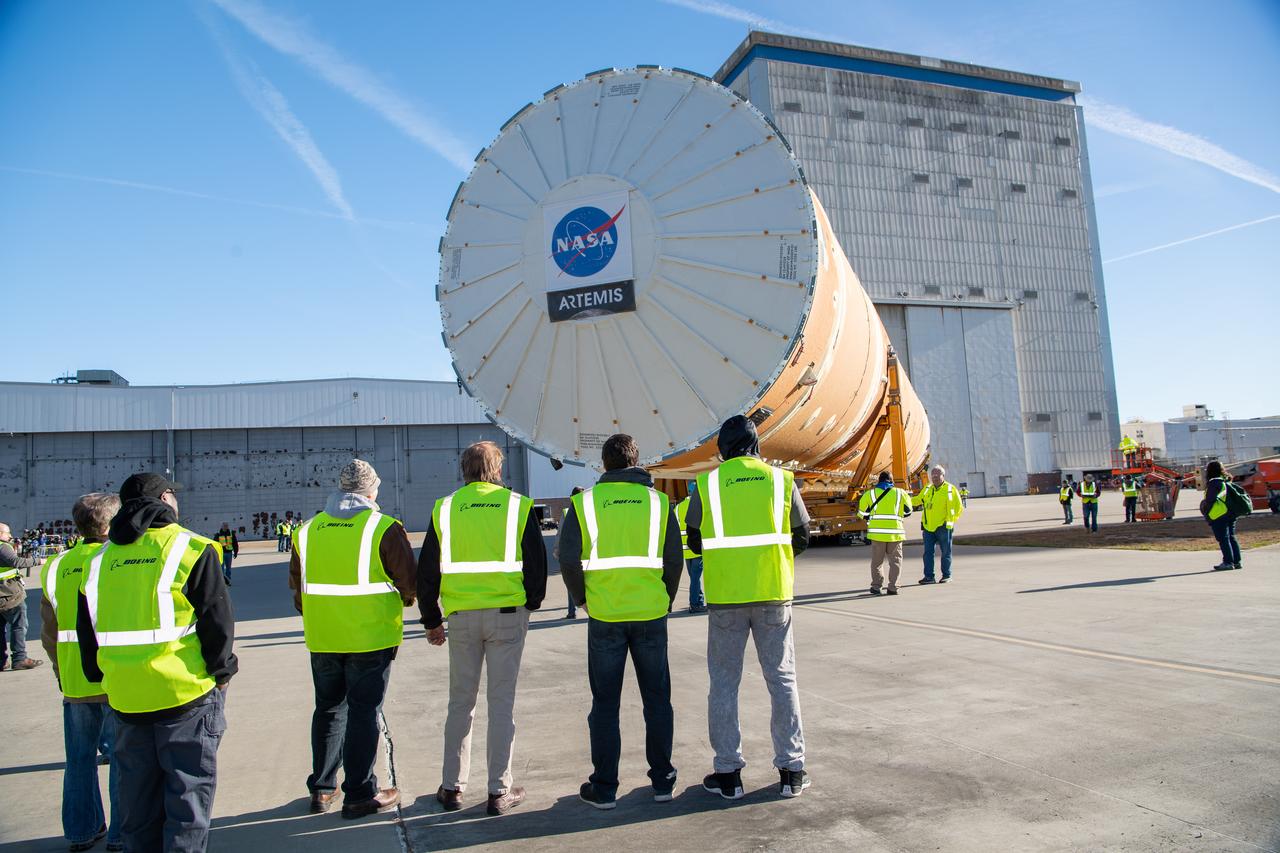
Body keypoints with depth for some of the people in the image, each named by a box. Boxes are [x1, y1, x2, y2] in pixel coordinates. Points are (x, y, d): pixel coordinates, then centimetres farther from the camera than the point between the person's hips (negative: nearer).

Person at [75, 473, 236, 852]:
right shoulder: (191, 548, -10)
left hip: (124, 698, 5)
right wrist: (221, 672, 1)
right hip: (185, 693, -5)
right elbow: (217, 620, -11)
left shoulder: (99, 560, 8)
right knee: (189, 791, 6)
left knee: (138, 796, 19)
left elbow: (88, 633, 13)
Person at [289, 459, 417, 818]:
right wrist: (401, 600, 10)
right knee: (364, 712, 4)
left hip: (322, 638, 5)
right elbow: (409, 581, -11)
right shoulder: (383, 527, -11)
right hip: (371, 637, -4)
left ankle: (322, 789, 27)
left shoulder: (308, 530, 5)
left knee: (328, 709, 18)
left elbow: (297, 584, 13)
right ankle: (360, 794, 11)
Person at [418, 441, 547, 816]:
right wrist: (531, 603, 16)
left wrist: (431, 620, 15)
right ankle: (499, 792, 12)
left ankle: (452, 787, 22)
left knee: (460, 702, 14)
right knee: (502, 703, 5)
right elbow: (537, 564, -1)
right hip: (507, 615, -2)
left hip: (462, 617, 2)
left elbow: (427, 571, 6)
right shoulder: (518, 506, -2)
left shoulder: (444, 509, 3)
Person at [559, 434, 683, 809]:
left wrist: (584, 600, 7)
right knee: (657, 700, 14)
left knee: (605, 704, 10)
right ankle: (662, 780, 23)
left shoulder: (584, 503, -3)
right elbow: (674, 561, -1)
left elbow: (569, 561, -7)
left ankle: (604, 788, 17)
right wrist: (663, 601, 12)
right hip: (651, 615, 1)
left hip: (604, 617, -1)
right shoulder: (658, 501, 1)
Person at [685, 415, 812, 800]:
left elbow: (695, 543, 5)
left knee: (724, 683, 10)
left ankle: (728, 772, 16)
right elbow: (801, 538, 7)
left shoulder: (707, 484, -3)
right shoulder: (781, 479, 0)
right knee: (782, 678, 13)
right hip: (773, 594, 1)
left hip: (725, 596, -1)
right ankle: (791, 770, 19)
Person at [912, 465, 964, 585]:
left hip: (943, 526, -4)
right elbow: (918, 499, 21)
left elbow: (958, 507, 1)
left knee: (946, 552, 5)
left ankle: (946, 575, 16)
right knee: (928, 552, 4)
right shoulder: (927, 489, 11)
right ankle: (929, 576, 9)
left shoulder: (950, 489, -3)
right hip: (928, 526, 4)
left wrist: (951, 520, -5)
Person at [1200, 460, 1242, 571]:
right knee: (1231, 538, 13)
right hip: (1230, 514, 9)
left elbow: (1210, 500, -17)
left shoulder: (1213, 482, -13)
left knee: (1223, 539, -5)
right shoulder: (1225, 481, 14)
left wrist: (1205, 512, -5)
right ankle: (1236, 561, 16)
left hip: (1219, 515, -9)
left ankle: (1228, 562, -5)